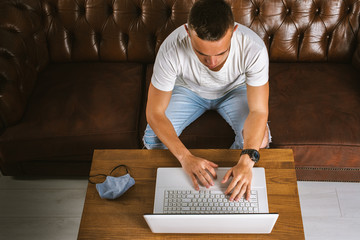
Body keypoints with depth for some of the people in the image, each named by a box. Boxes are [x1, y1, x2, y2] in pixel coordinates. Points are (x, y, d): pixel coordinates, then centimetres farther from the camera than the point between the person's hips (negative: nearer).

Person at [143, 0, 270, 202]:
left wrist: (246, 162, -47)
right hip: (188, 89, 0)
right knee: (154, 139, -20)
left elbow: (259, 111, -31)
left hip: (235, 89, 0)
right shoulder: (171, 50, -38)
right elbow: (155, 113, -30)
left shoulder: (253, 49, -38)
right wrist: (186, 158, -42)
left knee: (260, 140, -24)